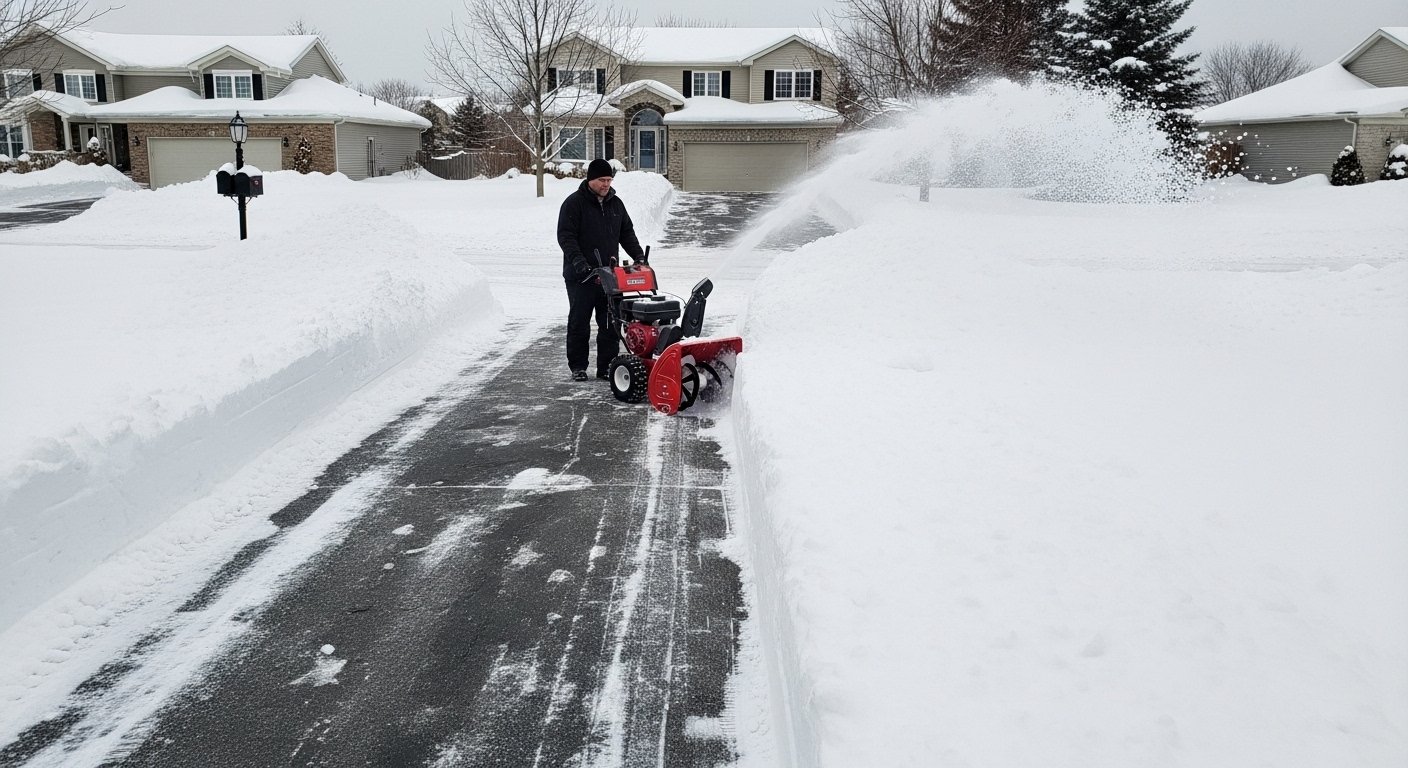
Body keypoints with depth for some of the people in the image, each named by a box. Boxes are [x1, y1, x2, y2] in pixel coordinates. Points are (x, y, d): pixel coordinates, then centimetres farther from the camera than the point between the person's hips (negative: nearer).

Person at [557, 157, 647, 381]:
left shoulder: (616, 203, 12)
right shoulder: (574, 203, -6)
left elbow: (627, 233, 19)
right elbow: (565, 236, -12)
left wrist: (638, 255, 5)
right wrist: (578, 260, -25)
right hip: (581, 276, -5)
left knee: (610, 323, 6)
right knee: (579, 323, 3)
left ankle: (607, 366, 13)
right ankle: (578, 367, 13)